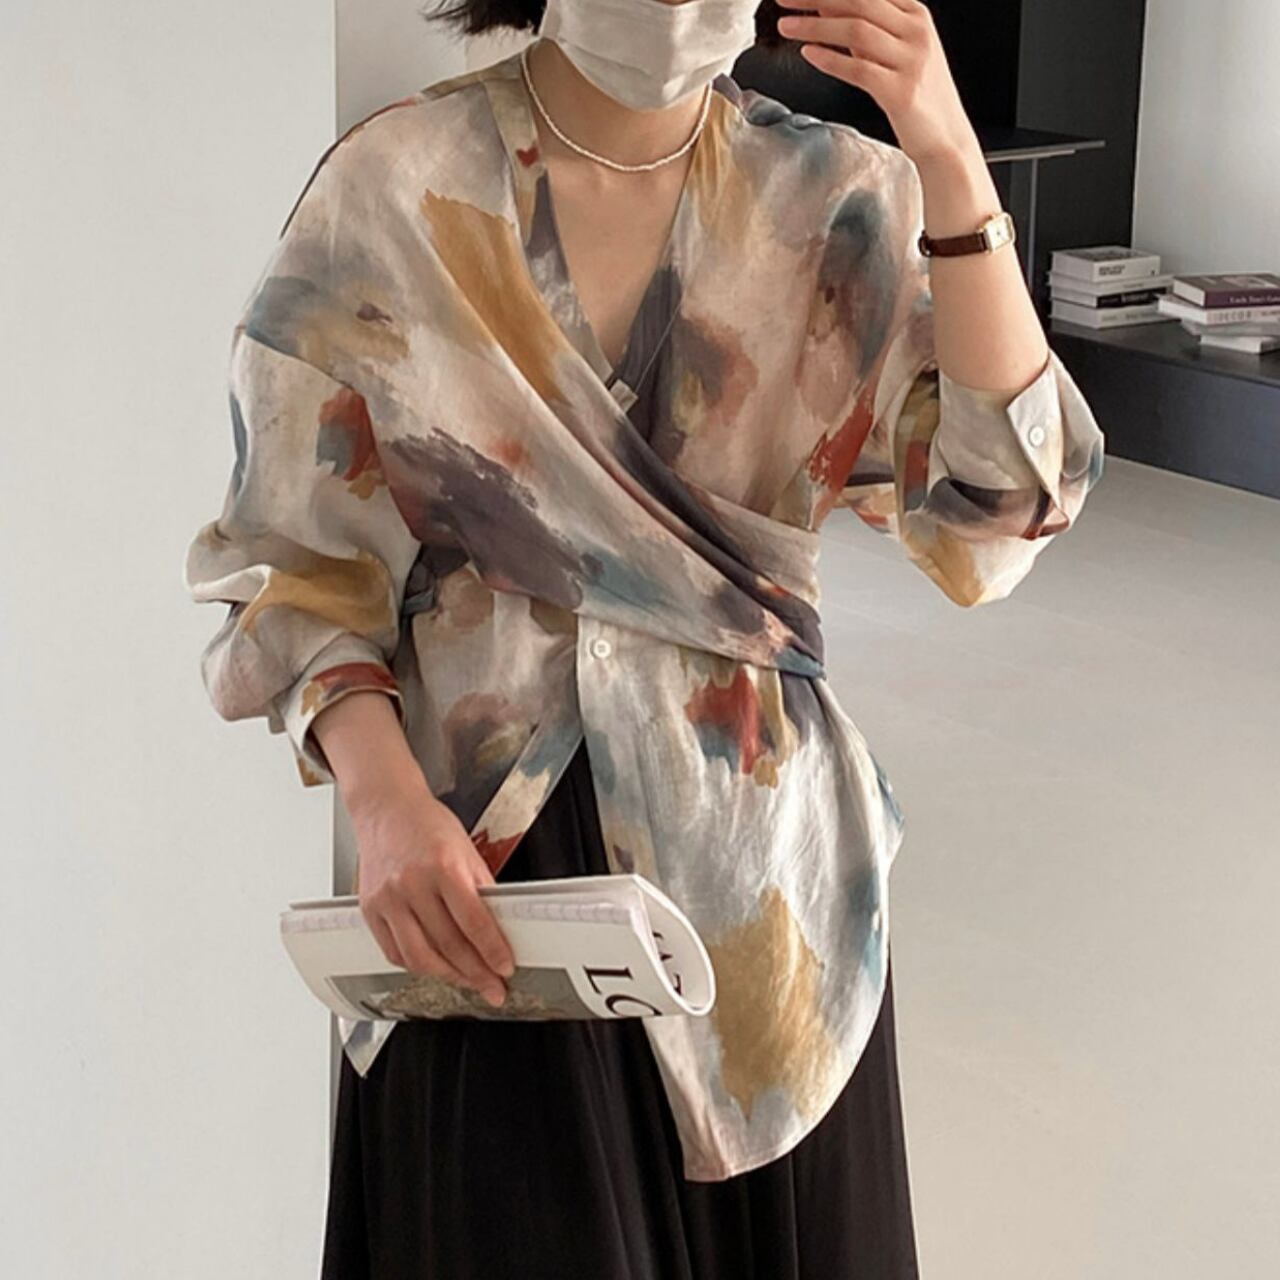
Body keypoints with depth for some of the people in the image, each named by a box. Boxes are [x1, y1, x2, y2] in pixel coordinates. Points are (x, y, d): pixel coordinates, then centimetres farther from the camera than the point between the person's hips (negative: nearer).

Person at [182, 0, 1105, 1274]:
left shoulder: (833, 200, -4)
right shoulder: (396, 188, -8)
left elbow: (997, 509, -15)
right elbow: (298, 554, -3)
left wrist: (949, 163, -24)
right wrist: (382, 798, -19)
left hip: (757, 850, 2)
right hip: (478, 858, -2)